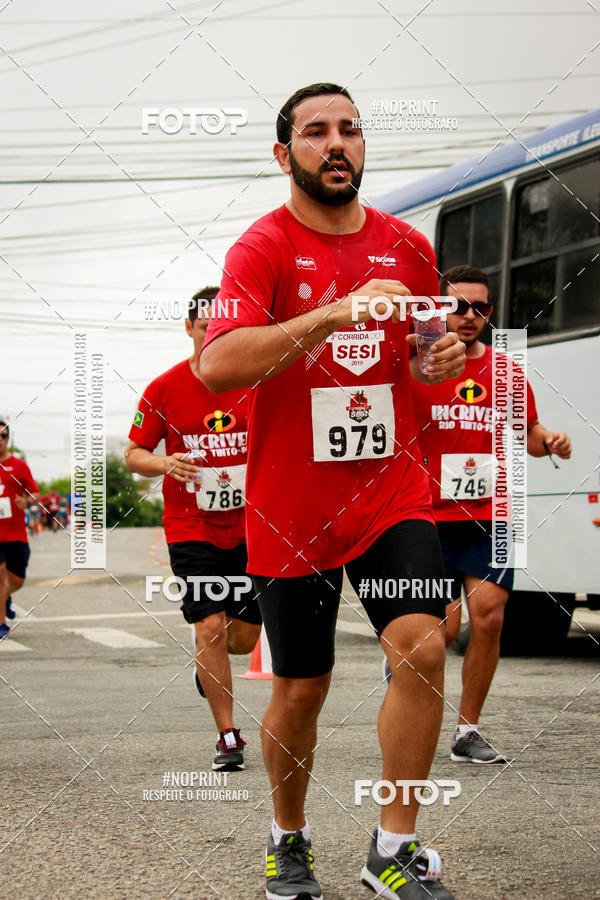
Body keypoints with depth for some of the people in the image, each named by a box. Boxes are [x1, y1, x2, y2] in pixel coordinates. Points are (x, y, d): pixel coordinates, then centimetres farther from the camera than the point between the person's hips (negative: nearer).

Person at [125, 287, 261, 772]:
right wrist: (164, 464, -18)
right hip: (191, 528, -1)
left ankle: (208, 662, 43)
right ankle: (228, 736, -1)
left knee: (244, 637, 6)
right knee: (210, 628, -13)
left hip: (249, 528, 2)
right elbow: (133, 454, 3)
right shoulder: (165, 388, -4)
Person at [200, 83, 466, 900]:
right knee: (300, 689, 6)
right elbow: (218, 365, -24)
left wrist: (440, 359, -2)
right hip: (291, 508, -3)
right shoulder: (262, 247, -8)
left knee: (423, 646, -16)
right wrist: (334, 312, -32)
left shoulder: (406, 246, 7)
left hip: (391, 489, 3)